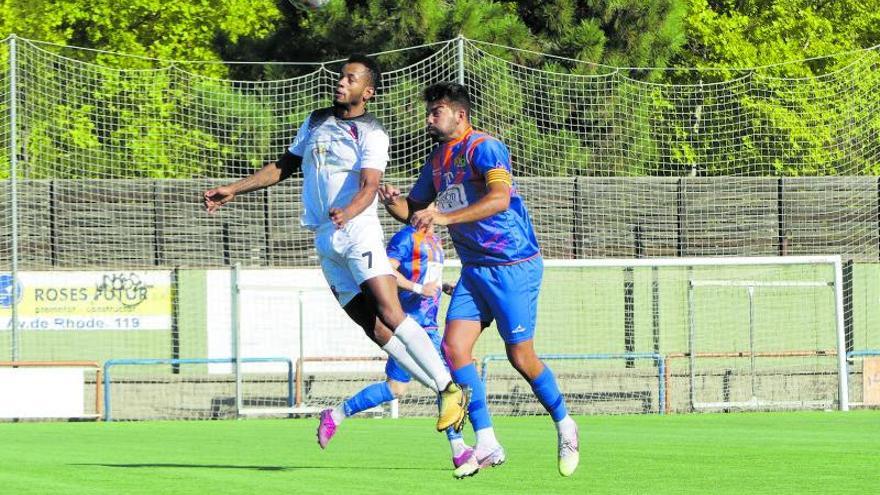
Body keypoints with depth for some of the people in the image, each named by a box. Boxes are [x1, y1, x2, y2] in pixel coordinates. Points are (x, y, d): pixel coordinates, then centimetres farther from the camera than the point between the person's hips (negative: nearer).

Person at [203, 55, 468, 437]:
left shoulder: (371, 133, -5)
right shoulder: (316, 122, 16)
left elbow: (369, 186, -19)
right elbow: (284, 167, 27)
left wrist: (347, 212, -40)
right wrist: (234, 190, 23)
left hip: (359, 230, -6)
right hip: (326, 241, 6)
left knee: (390, 313, -21)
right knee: (375, 329, -2)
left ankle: (450, 389, -17)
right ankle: (441, 391, 1)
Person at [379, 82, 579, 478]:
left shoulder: (484, 148, -14)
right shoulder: (437, 161, 12)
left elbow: (499, 198, -30)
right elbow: (412, 210, 19)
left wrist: (445, 217, -39)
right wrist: (392, 201, -5)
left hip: (513, 266, -8)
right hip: (474, 268, 8)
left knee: (520, 356, -4)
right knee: (454, 347, -7)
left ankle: (564, 426, 20)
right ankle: (486, 445, -5)